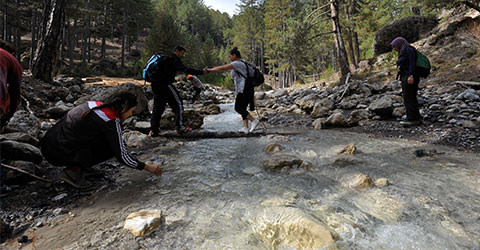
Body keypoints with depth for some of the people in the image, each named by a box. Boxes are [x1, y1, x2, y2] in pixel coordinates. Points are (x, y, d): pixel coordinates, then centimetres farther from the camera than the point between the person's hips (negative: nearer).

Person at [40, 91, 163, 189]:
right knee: (113, 146, -1)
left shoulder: (95, 104, 7)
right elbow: (122, 156, -11)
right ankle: (73, 172, -3)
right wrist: (148, 167, 1)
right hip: (59, 154, -8)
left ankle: (81, 166, 10)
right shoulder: (112, 121, -16)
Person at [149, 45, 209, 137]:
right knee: (178, 104, -1)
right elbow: (185, 69, -18)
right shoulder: (174, 59, -5)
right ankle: (180, 127, -4)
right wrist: (201, 72, -19)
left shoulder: (165, 58, 24)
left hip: (156, 85, 9)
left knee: (157, 107, 11)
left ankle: (153, 130, 11)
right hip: (165, 85, -9)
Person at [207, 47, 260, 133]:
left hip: (244, 89, -10)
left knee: (238, 108, -7)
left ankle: (254, 120, -10)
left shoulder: (237, 63, -9)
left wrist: (210, 70, -3)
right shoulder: (242, 63, 20)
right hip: (246, 89, 10)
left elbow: (222, 68, -11)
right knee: (242, 108, 10)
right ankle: (245, 127, 6)